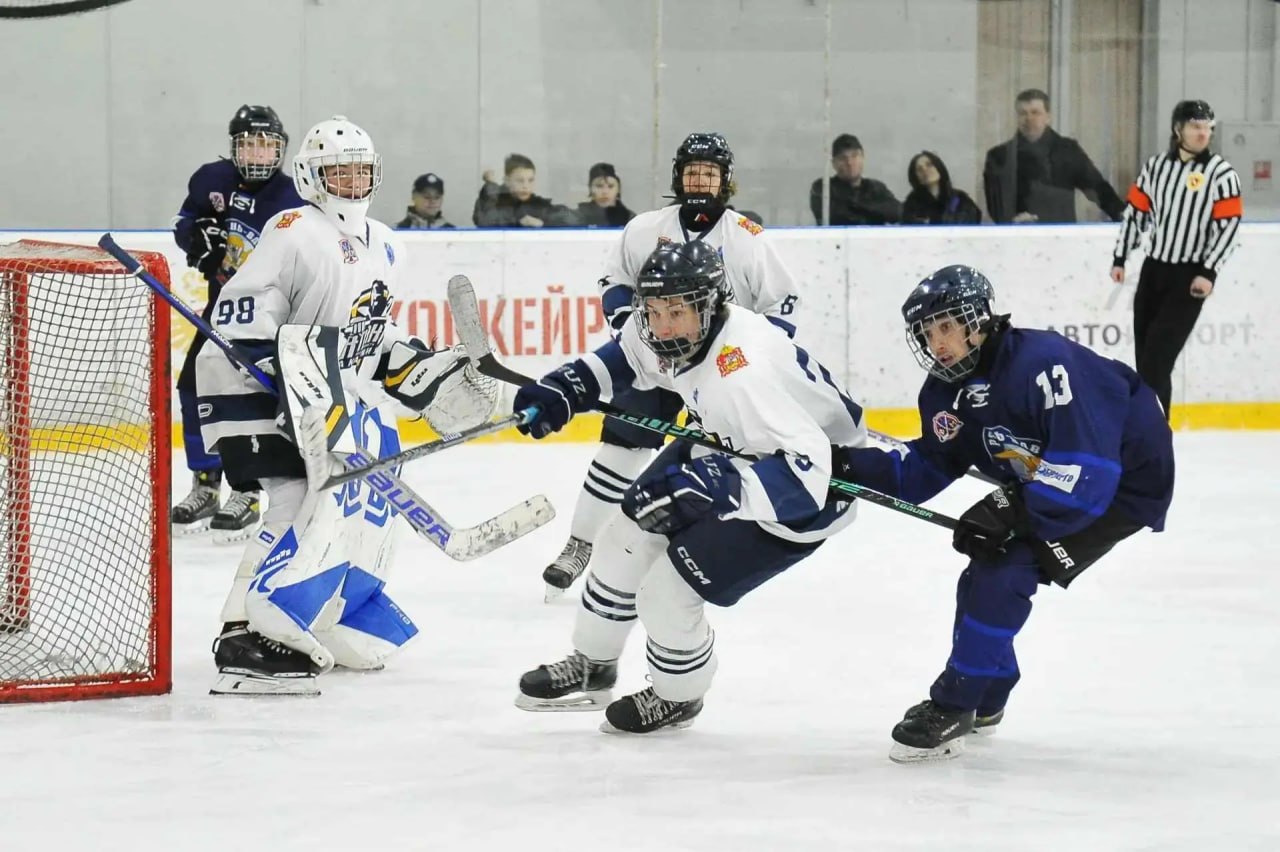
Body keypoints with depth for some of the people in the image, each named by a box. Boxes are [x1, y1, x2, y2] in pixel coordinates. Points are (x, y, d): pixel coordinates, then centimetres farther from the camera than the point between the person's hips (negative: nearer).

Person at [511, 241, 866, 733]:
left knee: (667, 592, -9)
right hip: (727, 448, 9)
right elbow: (624, 358, 9)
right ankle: (592, 667, 39)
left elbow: (805, 472, -46)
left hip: (813, 489, -9)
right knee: (631, 536, 15)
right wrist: (562, 391, -6)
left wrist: (712, 487, -52)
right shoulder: (667, 338, -17)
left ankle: (678, 698, 21)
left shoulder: (743, 374, -41)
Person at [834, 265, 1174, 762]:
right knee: (984, 575, 7)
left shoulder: (1043, 364, -32)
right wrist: (854, 467, -10)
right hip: (1043, 485, 9)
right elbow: (928, 468, 4)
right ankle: (986, 698, 29)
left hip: (1125, 482, -9)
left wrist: (1012, 514, -37)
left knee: (1005, 569, -18)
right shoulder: (946, 390, -5)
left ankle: (952, 710, -9)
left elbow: (1087, 469, -35)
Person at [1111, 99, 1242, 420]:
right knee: (1144, 354, 7)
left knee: (1158, 355, -13)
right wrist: (1119, 258, 10)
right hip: (1154, 269, 5)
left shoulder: (1221, 174, -7)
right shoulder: (1155, 166, 6)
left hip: (1190, 277, -5)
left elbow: (1229, 226, -11)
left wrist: (1209, 273, -17)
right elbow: (1136, 212, 13)